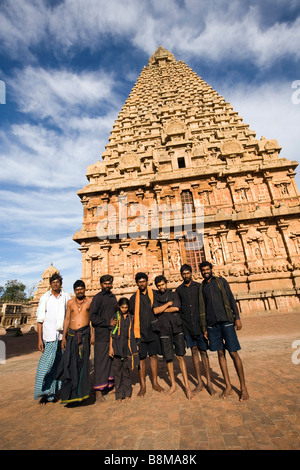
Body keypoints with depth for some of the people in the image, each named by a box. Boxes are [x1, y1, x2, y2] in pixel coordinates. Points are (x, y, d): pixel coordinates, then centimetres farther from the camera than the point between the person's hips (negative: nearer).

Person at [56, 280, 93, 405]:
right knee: (70, 362, -2)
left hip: (84, 333, -1)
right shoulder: (70, 303, 9)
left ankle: (81, 390, 18)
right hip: (72, 334, 2)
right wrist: (63, 337, 6)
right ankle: (69, 393, 13)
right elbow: (67, 320, 10)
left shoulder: (90, 301, 3)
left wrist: (93, 334, -5)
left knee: (82, 361, 3)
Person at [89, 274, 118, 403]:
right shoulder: (98, 298, -7)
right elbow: (92, 316, -13)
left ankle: (109, 385, 26)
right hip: (102, 334, -6)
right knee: (101, 362, -2)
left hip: (113, 334, 6)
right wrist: (108, 323, -13)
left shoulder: (113, 297, 13)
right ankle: (99, 392, 8)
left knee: (111, 361, 12)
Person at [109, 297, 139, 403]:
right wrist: (110, 347, -3)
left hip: (127, 346, 2)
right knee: (117, 369, 4)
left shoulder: (131, 317, 6)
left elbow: (132, 332, 13)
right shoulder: (116, 316, -2)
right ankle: (119, 395, 17)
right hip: (117, 346, -2)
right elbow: (111, 332, 0)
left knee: (127, 369, 9)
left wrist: (134, 346, 11)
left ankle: (127, 393, 23)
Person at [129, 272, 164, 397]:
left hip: (153, 331, 1)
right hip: (140, 332, -1)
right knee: (141, 358, 4)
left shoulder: (154, 294, 3)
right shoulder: (133, 298, 3)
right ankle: (143, 386, 18)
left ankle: (155, 383, 25)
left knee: (154, 355, 10)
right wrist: (134, 331, 5)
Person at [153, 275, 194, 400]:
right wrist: (169, 303, -6)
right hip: (164, 330, 1)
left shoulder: (174, 294, 7)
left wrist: (161, 310, -3)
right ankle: (173, 385, 24)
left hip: (176, 328, -1)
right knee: (168, 358, 6)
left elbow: (176, 308, -8)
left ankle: (187, 386, 12)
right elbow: (155, 311, -7)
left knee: (180, 356, 1)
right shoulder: (155, 297, 9)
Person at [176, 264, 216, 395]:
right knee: (194, 351, 9)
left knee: (203, 351, 4)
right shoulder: (179, 290, 5)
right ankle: (199, 382, 20)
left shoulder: (199, 286, 0)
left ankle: (209, 383, 17)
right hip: (187, 325, 2)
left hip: (199, 323, -1)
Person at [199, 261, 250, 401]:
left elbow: (231, 299, 2)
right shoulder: (201, 287, 11)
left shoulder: (221, 281, 6)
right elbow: (202, 308, 11)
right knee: (220, 353, 8)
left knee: (233, 353, 0)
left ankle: (243, 387, 14)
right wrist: (204, 328, 9)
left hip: (226, 321, -2)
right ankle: (228, 386, 20)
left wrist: (237, 317, -7)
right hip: (212, 324, 3)